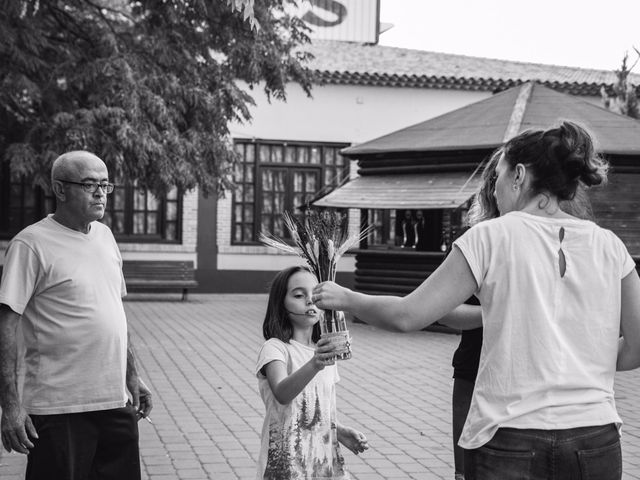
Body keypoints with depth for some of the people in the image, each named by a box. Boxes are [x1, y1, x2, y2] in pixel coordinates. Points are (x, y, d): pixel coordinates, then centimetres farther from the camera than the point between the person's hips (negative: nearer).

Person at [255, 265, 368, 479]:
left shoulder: (325, 352, 10)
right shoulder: (275, 349, -11)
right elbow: (282, 394, -30)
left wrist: (341, 432, 0)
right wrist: (314, 366, -45)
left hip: (325, 461, 6)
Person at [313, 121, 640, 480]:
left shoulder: (491, 237, -4)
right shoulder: (609, 246, 4)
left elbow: (407, 316, -4)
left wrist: (345, 298, 12)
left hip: (509, 446, -3)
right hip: (597, 446, 4)